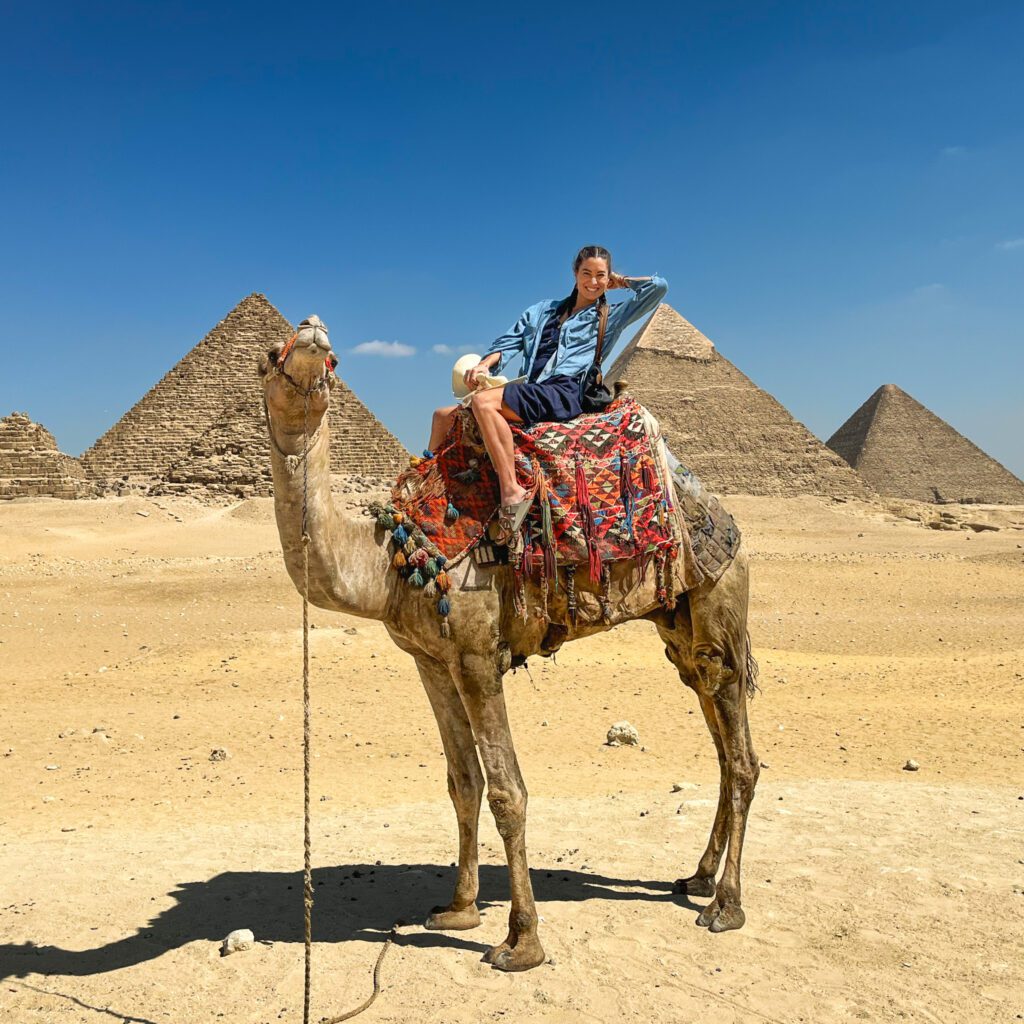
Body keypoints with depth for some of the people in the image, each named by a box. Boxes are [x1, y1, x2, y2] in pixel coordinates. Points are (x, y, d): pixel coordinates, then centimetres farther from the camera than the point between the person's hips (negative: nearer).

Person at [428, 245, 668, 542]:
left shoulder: (612, 316, 14)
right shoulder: (544, 309, 27)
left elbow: (659, 286, 5)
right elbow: (510, 341, 18)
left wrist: (620, 281, 17)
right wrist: (485, 364, 0)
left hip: (566, 393, -7)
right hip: (528, 393, 7)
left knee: (483, 401, -33)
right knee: (444, 416, -1)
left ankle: (512, 491, -36)